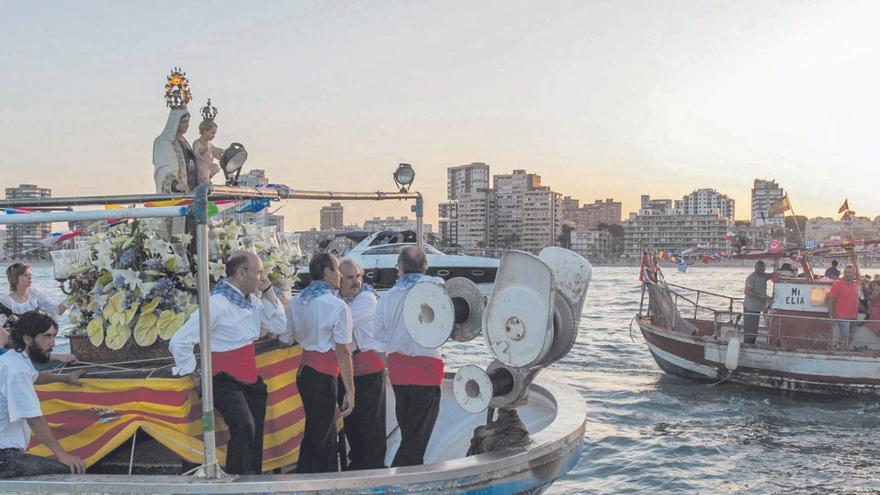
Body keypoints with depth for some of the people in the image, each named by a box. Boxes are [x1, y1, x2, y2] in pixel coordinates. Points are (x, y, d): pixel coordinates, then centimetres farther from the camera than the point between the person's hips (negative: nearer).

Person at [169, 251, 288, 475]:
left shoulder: (252, 298, 4)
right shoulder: (218, 303, -20)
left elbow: (280, 327, 3)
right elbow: (179, 341, -21)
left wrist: (268, 292, -3)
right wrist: (194, 375, -13)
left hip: (250, 378, 8)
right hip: (225, 381, -8)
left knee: (255, 435, 13)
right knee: (244, 427, -27)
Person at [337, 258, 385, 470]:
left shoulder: (367, 298, -13)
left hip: (369, 367, -7)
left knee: (370, 421, 0)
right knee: (350, 419, 16)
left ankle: (374, 466, 10)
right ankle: (357, 462, 30)